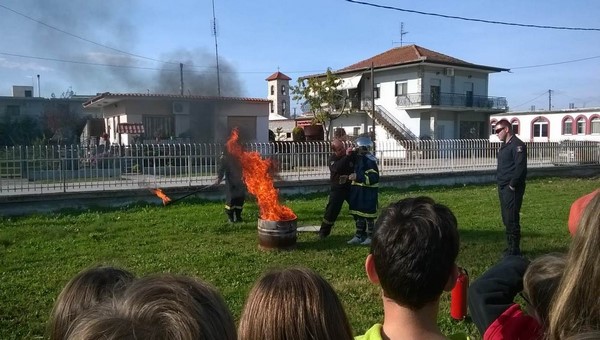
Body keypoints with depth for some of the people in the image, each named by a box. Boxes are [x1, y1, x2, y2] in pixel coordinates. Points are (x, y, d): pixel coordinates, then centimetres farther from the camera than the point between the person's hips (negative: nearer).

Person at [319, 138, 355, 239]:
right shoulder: (332, 159, -9)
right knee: (332, 210, -4)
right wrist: (347, 156, -36)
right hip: (337, 189, -2)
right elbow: (337, 168, -32)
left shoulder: (351, 155, -2)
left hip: (351, 187, 3)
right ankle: (323, 232, 9)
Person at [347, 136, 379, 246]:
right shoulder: (359, 157, 8)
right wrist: (350, 153, 4)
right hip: (358, 190, 9)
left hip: (368, 192, -9)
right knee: (358, 214, 14)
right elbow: (353, 159, 28)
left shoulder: (370, 160, -19)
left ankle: (370, 237, 14)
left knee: (368, 215, 2)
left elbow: (374, 177, -25)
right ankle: (358, 236, 24)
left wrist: (357, 177, -29)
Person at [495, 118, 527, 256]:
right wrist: (501, 184, 14)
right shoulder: (504, 145, 17)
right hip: (503, 188, 10)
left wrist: (512, 185, -18)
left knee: (512, 219, -7)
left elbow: (520, 167, -20)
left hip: (512, 189, -10)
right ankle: (510, 247, 24)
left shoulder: (517, 145, -12)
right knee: (506, 219, 14)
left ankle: (514, 250, 0)